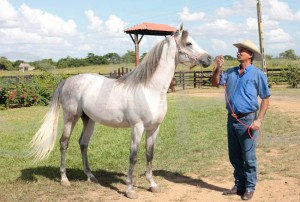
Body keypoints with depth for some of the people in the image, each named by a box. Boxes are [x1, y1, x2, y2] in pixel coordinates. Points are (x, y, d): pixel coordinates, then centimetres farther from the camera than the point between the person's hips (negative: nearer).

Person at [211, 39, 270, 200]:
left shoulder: (257, 74, -6)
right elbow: (215, 83, 6)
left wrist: (259, 120, -13)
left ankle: (249, 188, 17)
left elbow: (265, 98, -5)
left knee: (248, 157, 3)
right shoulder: (231, 72, 8)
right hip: (232, 119, 5)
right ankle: (239, 185, 27)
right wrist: (218, 68, -10)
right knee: (234, 157, 14)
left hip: (247, 120, -5)